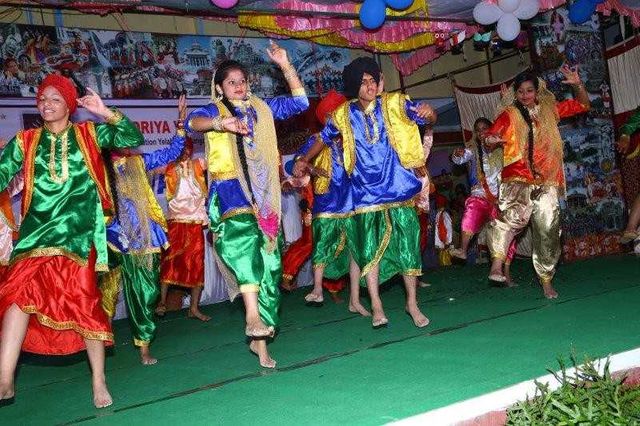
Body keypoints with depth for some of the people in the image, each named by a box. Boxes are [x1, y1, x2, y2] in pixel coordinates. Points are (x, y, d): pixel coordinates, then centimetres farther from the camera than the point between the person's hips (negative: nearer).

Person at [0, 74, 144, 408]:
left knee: (82, 299, -5)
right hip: (36, 228, 2)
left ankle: (99, 381, 7)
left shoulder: (89, 134, 9)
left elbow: (134, 138, 0)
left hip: (78, 230, -2)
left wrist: (106, 113, -9)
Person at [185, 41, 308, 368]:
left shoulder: (261, 108, 18)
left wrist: (285, 66, 10)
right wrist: (221, 124, -35)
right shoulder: (214, 111, 6)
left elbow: (299, 102, 19)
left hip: (264, 194, 4)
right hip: (230, 191, -4)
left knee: (268, 263, 0)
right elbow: (192, 121, -15)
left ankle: (259, 340, 9)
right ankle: (253, 315, -40)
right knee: (243, 235, -35)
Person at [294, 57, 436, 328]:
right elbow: (325, 138, 21)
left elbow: (427, 117, -6)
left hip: (398, 188, -1)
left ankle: (412, 303, 14)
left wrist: (428, 113, -28)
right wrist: (305, 159, 17)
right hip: (366, 192, 1)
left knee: (407, 243, 1)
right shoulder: (343, 115, 4)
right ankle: (376, 307, 7)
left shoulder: (394, 104, -2)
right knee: (369, 247, -1)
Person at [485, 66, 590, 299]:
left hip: (547, 182, 4)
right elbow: (490, 136, -3)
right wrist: (491, 139, -27)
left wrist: (578, 84, 4)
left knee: (547, 232, 5)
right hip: (517, 178, -4)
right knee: (513, 214, -33)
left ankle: (546, 280, 18)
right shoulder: (509, 115, 6)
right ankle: (497, 263, -30)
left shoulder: (549, 110, 15)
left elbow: (583, 105, 21)